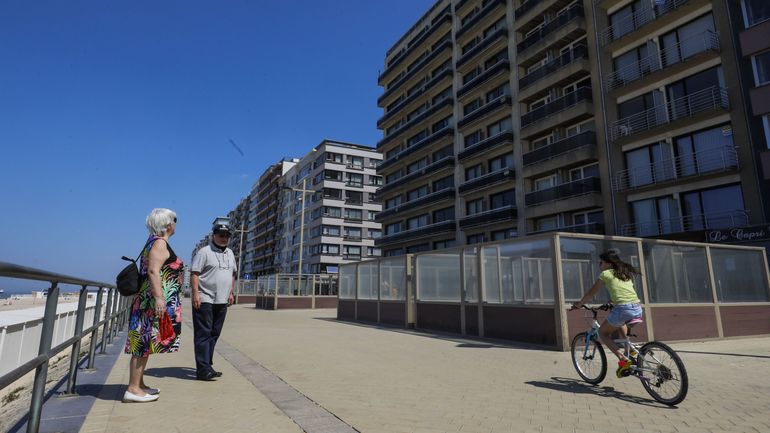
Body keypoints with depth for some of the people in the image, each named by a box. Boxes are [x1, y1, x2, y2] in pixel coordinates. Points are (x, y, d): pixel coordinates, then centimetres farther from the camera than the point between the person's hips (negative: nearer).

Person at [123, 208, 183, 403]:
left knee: (145, 343, 13)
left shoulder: (155, 242, 19)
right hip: (155, 301, -10)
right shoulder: (160, 242, -11)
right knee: (145, 343, -7)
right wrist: (159, 297, -28)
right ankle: (133, 389, -3)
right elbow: (153, 271, -22)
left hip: (150, 301, 10)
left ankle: (139, 384, 22)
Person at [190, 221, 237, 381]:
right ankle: (203, 369, -5)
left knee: (214, 334, 11)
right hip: (204, 300, -7)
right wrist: (195, 294, -19)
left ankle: (206, 366, 20)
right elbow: (194, 273, -11)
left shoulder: (230, 253, 16)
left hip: (222, 301, 7)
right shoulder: (204, 252, -6)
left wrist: (230, 292, 19)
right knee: (203, 334, -6)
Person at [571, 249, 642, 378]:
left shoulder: (605, 274, 5)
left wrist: (579, 304, 24)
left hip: (623, 309, -7)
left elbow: (591, 293, 11)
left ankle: (623, 359, -5)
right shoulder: (626, 273, 22)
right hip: (638, 309, 7)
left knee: (602, 332, 13)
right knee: (620, 323, 39)